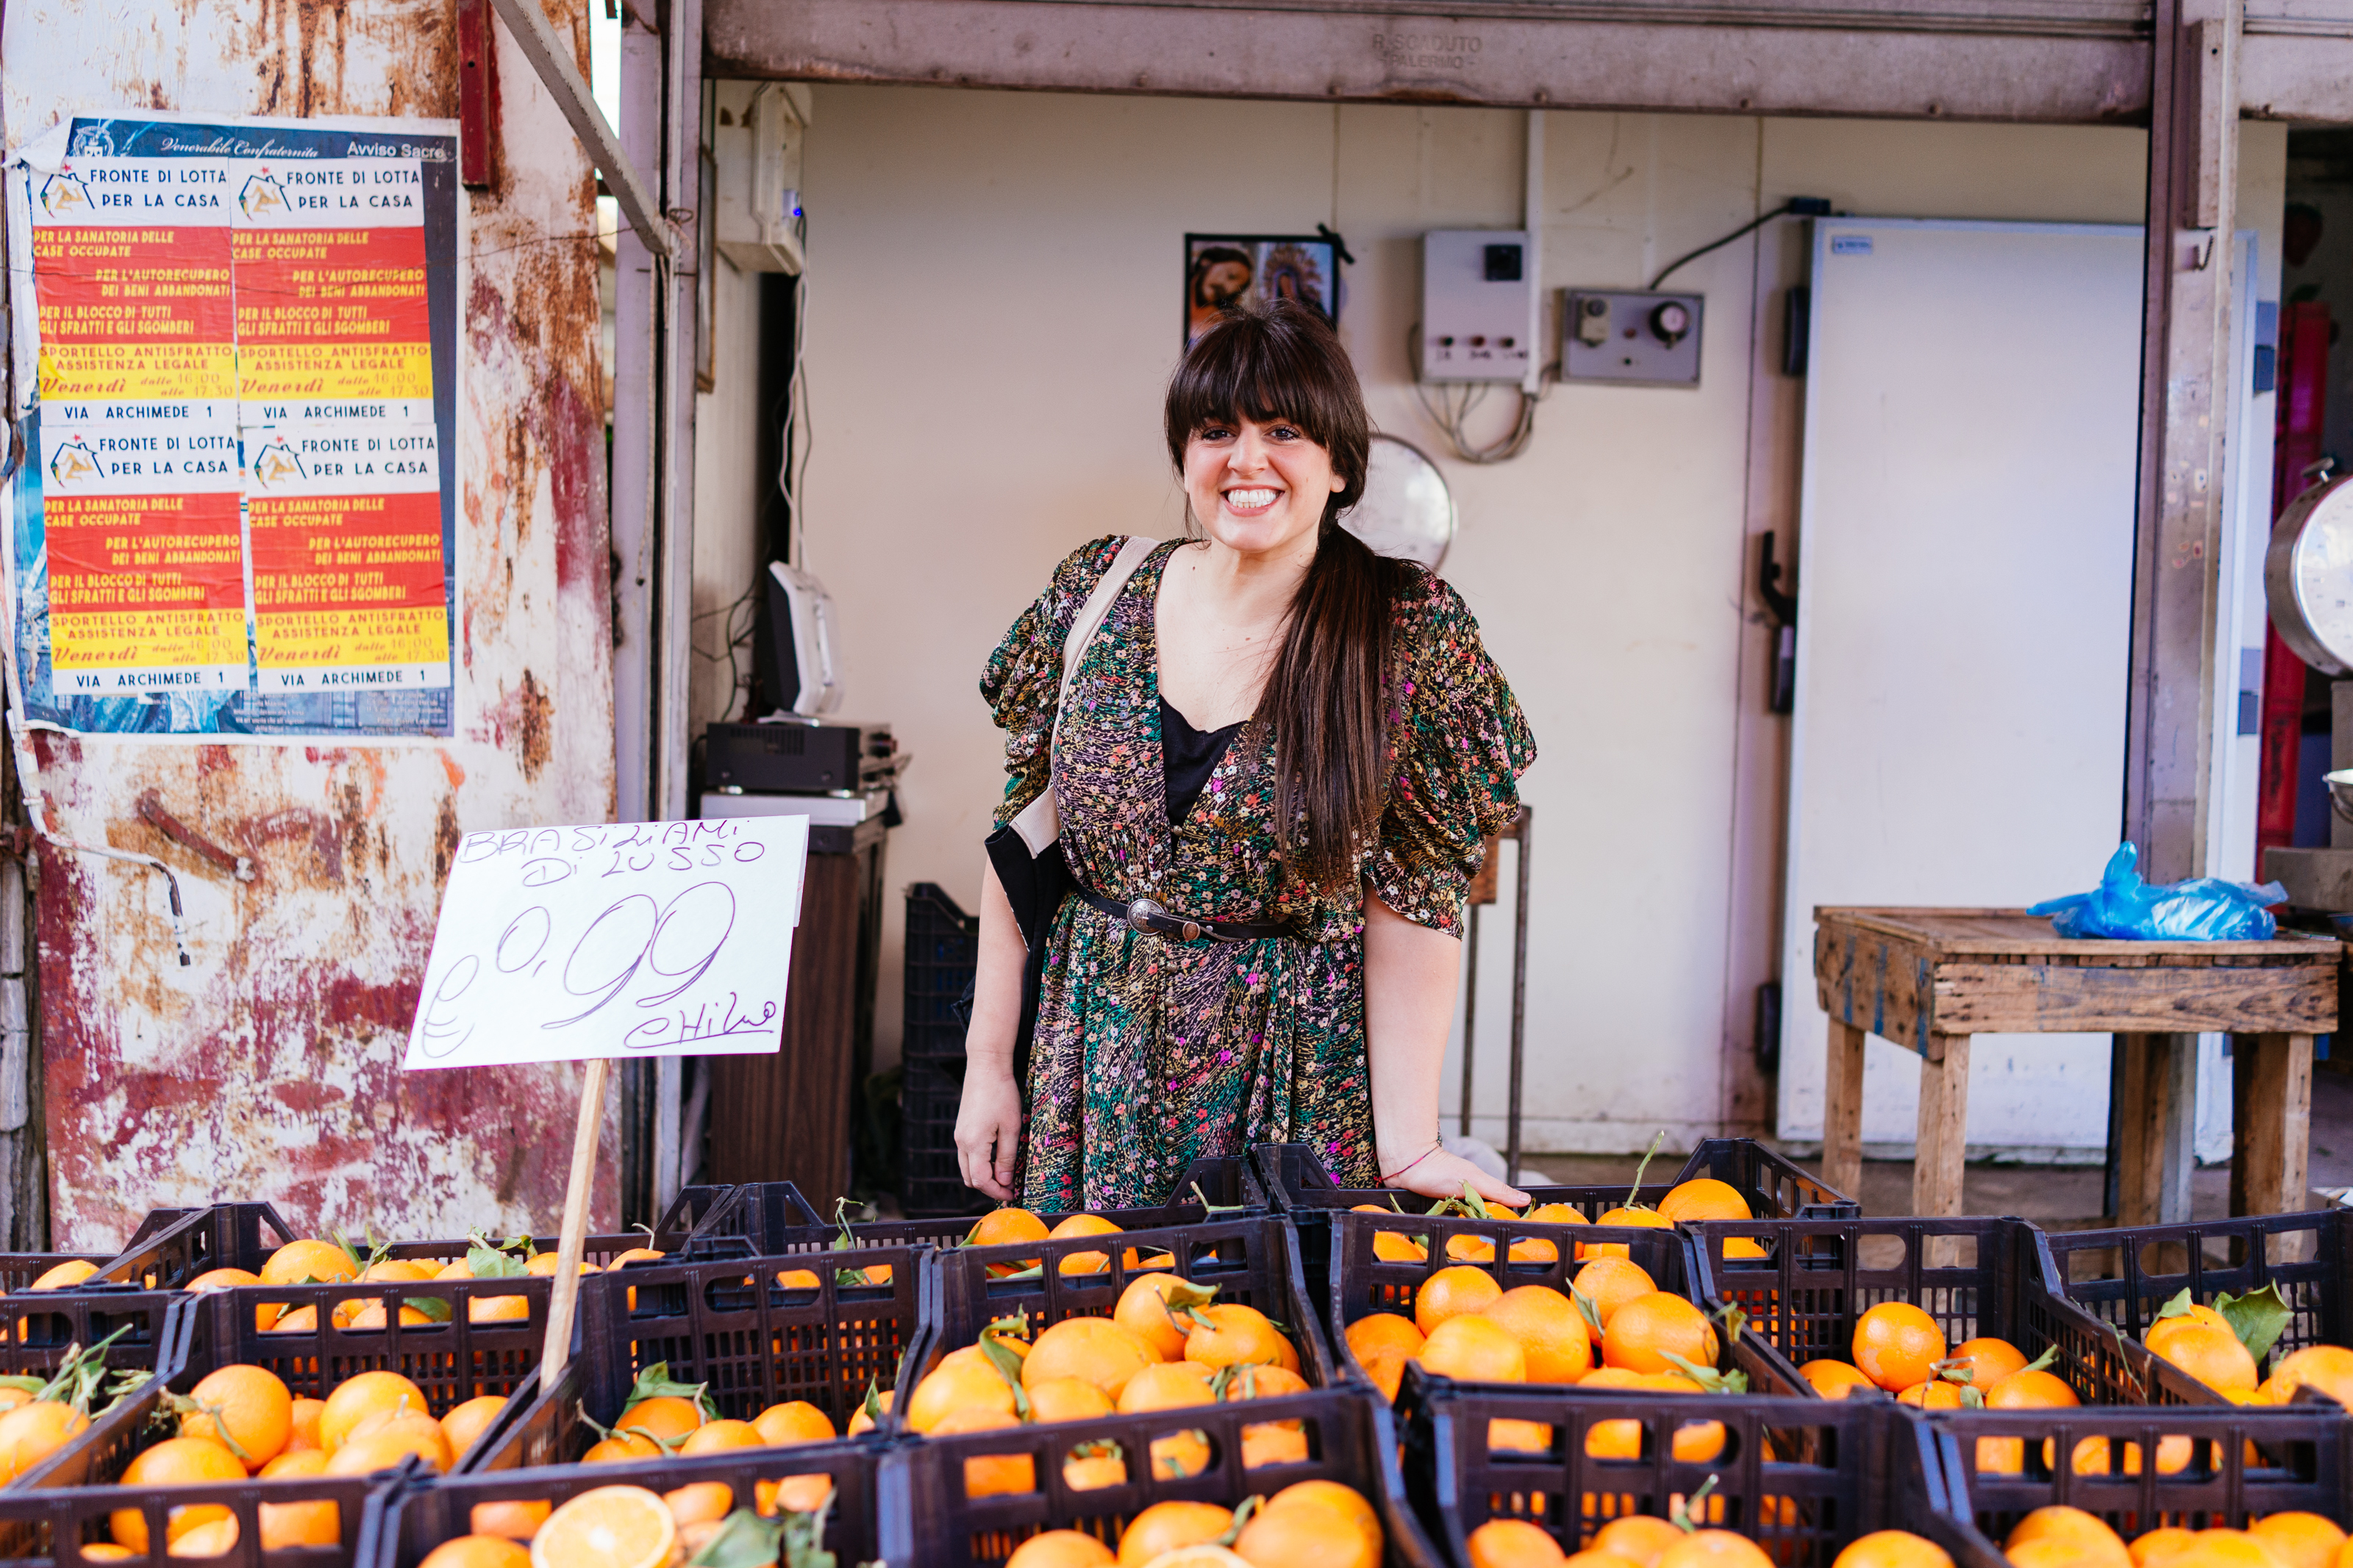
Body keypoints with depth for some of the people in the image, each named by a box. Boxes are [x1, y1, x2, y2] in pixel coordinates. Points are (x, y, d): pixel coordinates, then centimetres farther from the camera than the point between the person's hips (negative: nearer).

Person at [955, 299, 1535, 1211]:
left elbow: (1412, 897, -9)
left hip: (1293, 1084, -2)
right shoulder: (1096, 594, -2)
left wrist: (1408, 1145, -12)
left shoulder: (1411, 634, -9)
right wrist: (987, 1062, 3)